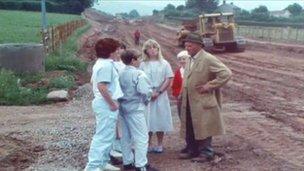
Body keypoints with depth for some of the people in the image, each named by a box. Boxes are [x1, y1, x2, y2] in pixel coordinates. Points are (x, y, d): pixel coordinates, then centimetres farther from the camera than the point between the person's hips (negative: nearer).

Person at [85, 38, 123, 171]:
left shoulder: (100, 63, 13)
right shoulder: (106, 65, -18)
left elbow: (93, 82, 22)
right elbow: (102, 86, -27)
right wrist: (112, 103, -20)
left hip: (102, 103, 11)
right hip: (106, 105, -11)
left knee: (107, 135, 18)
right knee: (104, 136, -7)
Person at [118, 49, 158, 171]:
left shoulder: (121, 74, 8)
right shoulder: (138, 74, -13)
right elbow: (146, 91, -21)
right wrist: (146, 99, -2)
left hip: (123, 108, 8)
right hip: (135, 108, -8)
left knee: (126, 136, 14)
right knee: (141, 137, -3)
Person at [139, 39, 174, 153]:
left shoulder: (164, 63, 4)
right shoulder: (143, 64, 6)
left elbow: (169, 79, -1)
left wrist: (158, 92, -11)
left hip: (160, 95, 0)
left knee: (160, 119, 2)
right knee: (148, 120, 0)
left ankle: (159, 145, 13)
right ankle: (148, 145, 11)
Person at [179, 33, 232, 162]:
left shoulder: (208, 59, -16)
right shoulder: (190, 60, 11)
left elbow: (226, 73, -22)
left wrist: (209, 86, -20)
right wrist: (184, 95, 14)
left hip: (202, 102, -8)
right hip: (189, 102, 8)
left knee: (203, 129, 2)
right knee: (189, 129, 15)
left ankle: (206, 153, 16)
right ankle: (193, 151, 30)